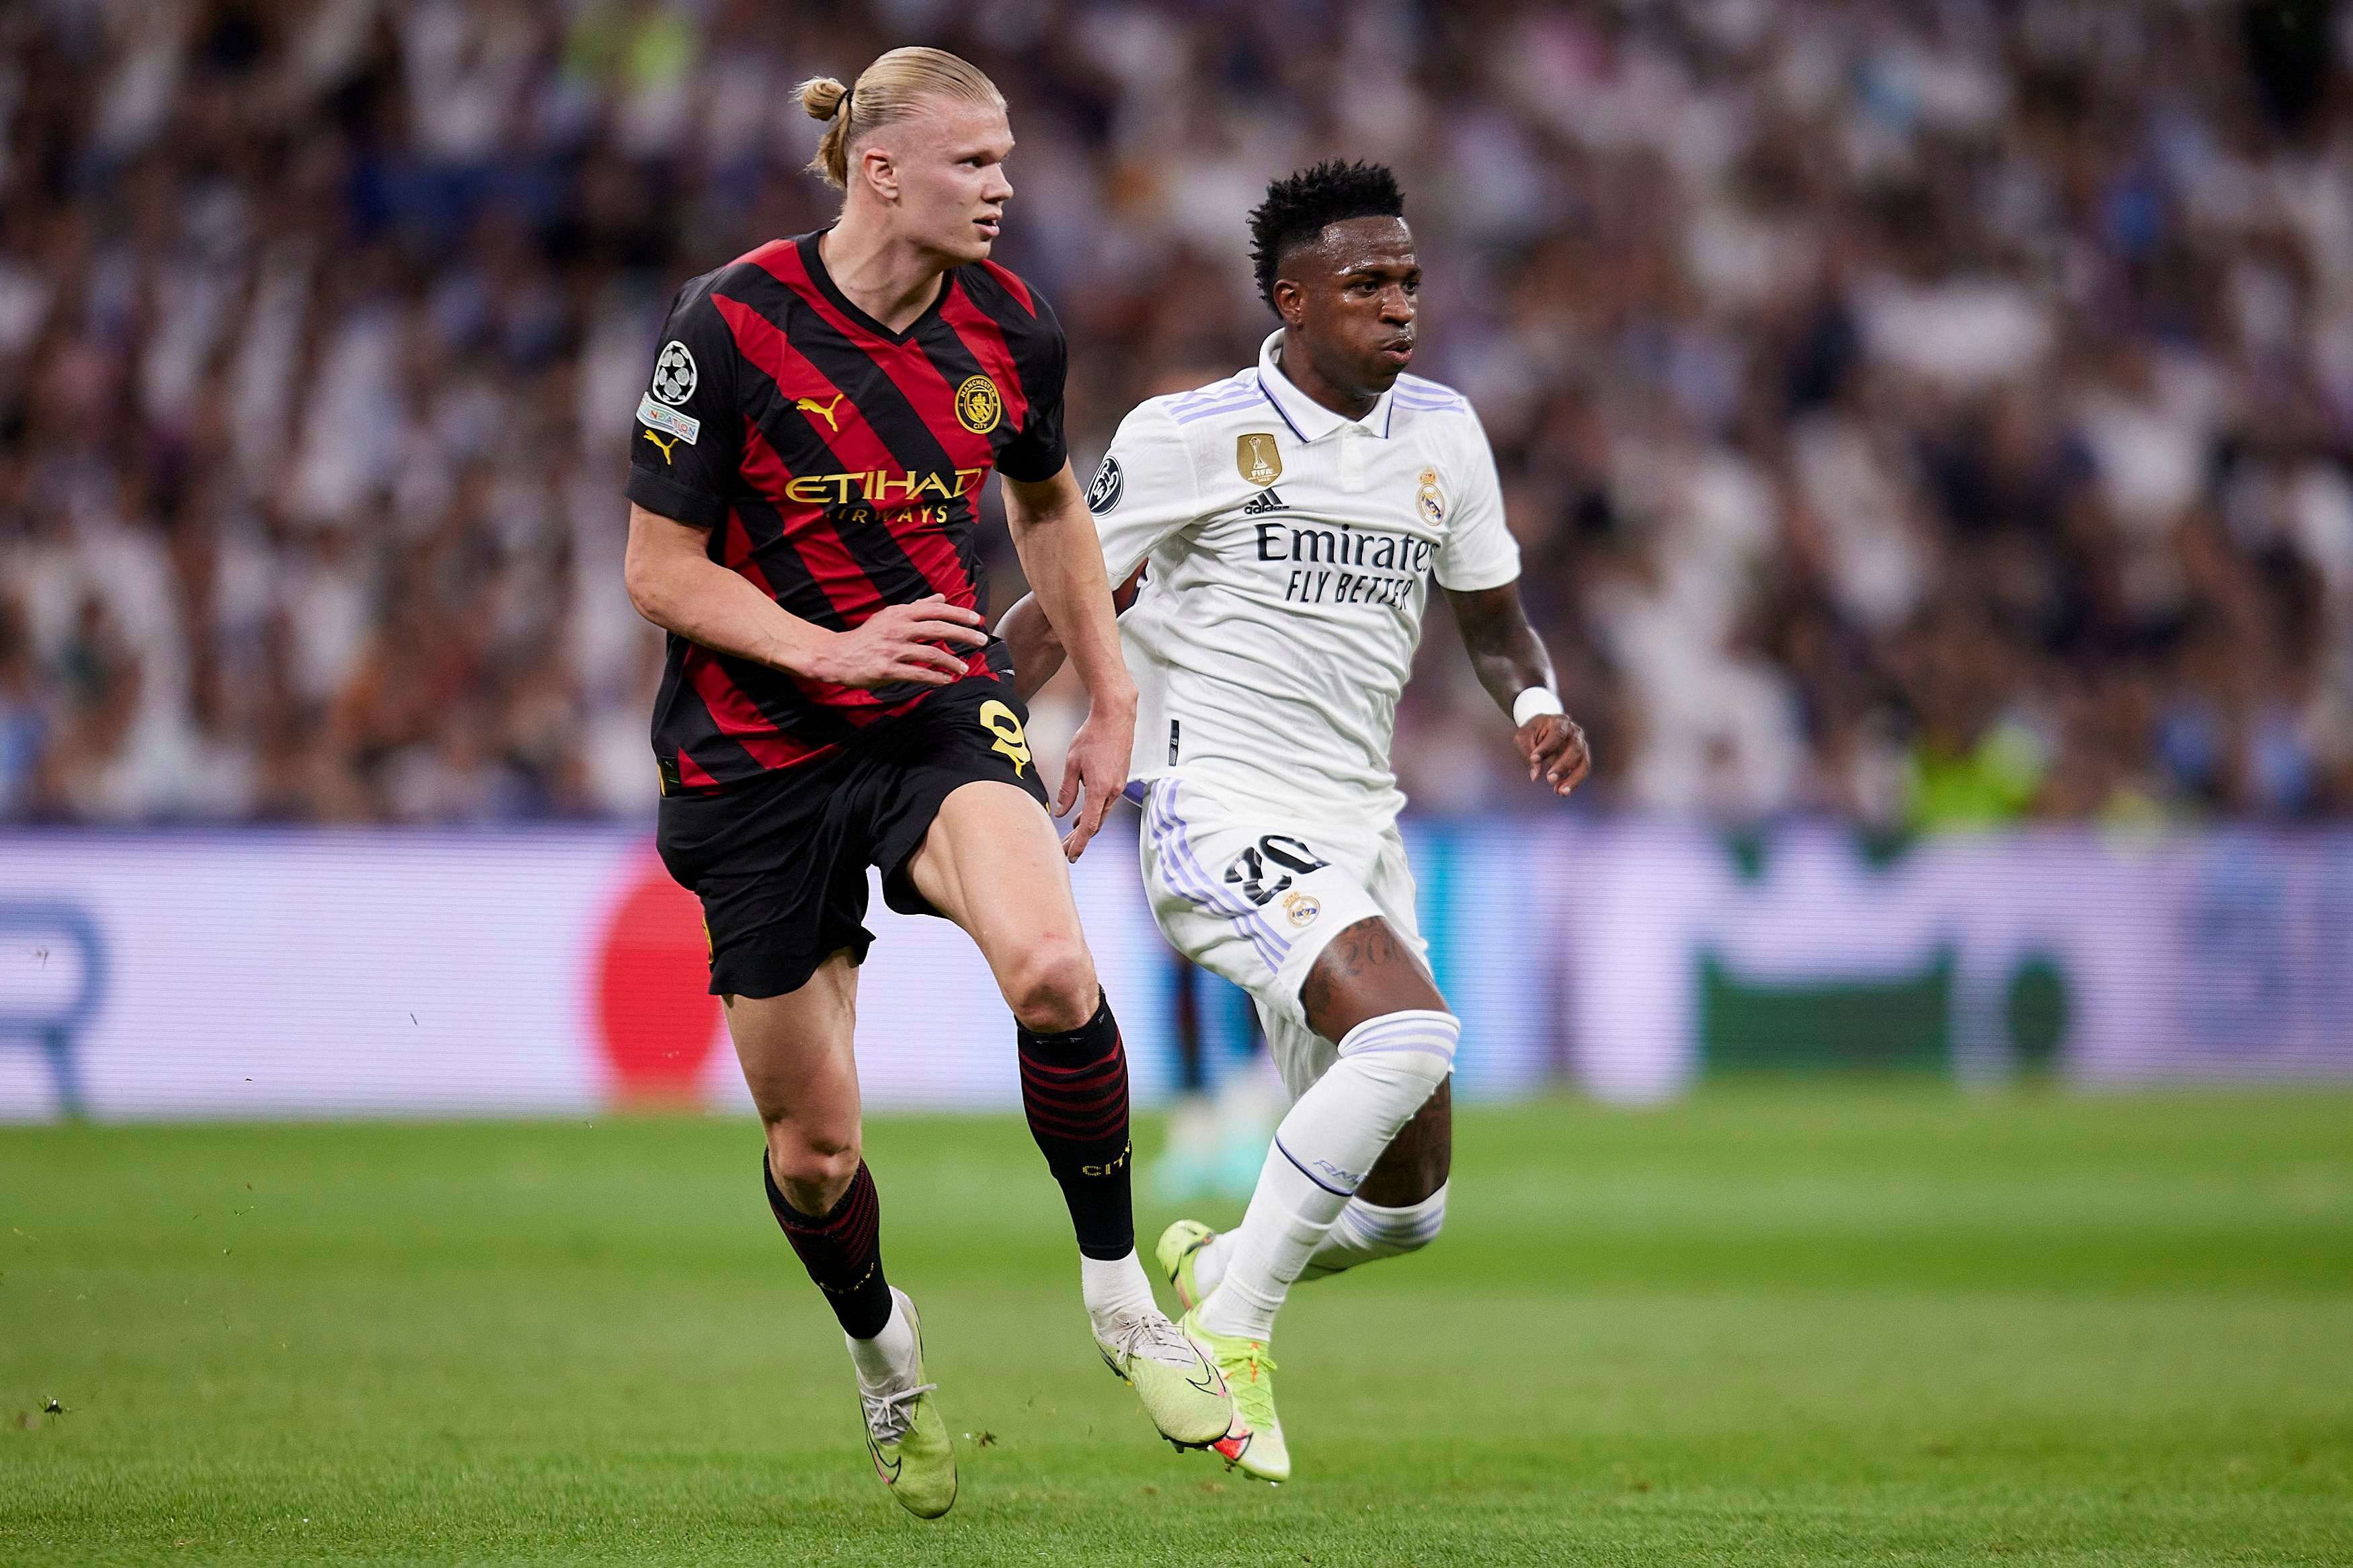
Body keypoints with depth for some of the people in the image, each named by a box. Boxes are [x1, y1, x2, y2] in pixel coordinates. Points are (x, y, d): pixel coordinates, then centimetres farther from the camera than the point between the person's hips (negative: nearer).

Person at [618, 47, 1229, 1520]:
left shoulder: (1009, 328, -3)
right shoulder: (734, 324, -15)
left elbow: (1050, 505, 18)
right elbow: (660, 570, -10)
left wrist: (1111, 696, 14)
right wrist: (832, 648, -23)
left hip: (945, 709, 2)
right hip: (757, 753, -2)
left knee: (1052, 968, -30)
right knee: (813, 1148, 3)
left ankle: (1121, 1288, -8)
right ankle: (881, 1346, 37)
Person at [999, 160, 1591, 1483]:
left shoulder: (1444, 433, 9)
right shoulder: (1188, 437, -6)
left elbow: (1495, 621, 20)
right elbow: (1056, 622, 0)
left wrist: (1539, 705, -2)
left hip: (1359, 831, 6)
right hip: (1224, 817, -6)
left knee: (1406, 1207, 4)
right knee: (1410, 1029, -31)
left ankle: (1213, 1268, 36)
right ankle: (1228, 1335, -19)